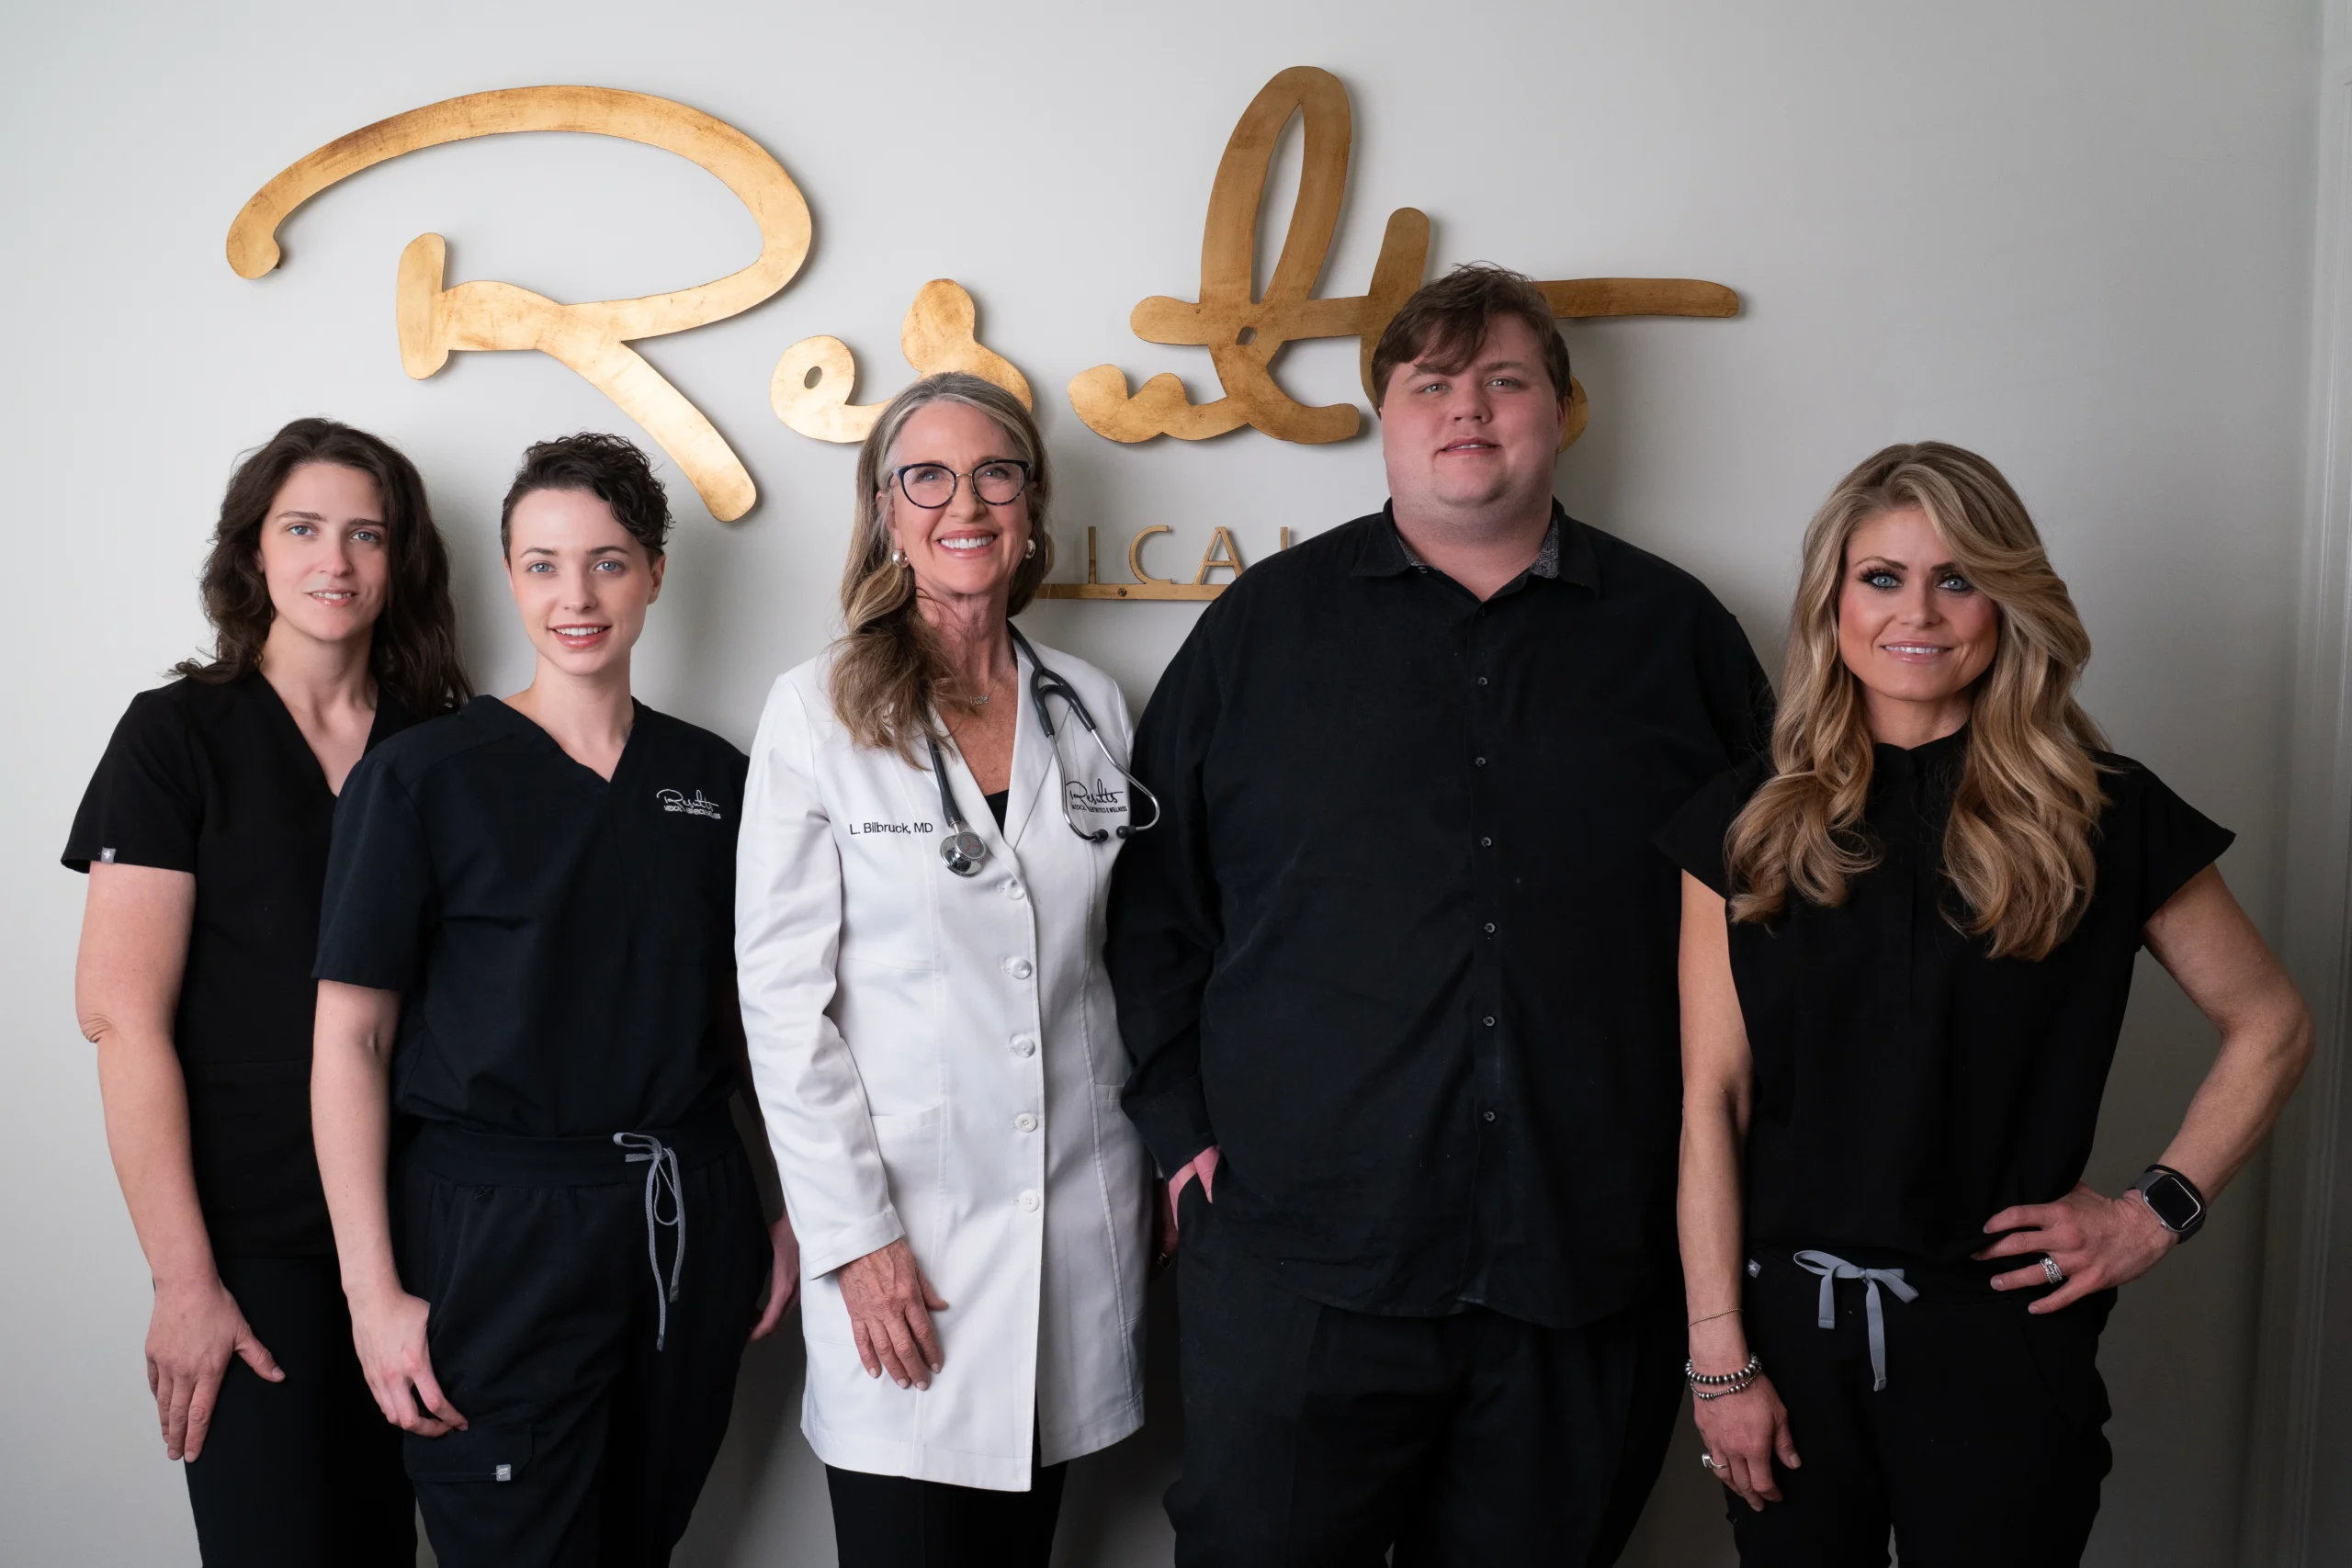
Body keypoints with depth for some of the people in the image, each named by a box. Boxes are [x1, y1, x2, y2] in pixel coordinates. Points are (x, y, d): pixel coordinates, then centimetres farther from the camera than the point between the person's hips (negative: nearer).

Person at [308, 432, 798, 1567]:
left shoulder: (714, 779, 6)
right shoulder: (422, 779, -6)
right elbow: (352, 1038, -7)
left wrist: (792, 1210, 6)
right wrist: (374, 1291, -11)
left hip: (688, 1221, 4)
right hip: (495, 1232, -4)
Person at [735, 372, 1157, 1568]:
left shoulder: (1091, 707, 6)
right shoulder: (817, 713, -5)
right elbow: (783, 995, -7)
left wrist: (1157, 1160, 9)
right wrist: (854, 1234, -11)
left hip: (1081, 1227, 4)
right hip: (903, 1240, -3)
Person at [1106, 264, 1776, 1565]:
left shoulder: (1677, 632, 9)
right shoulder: (1263, 623, 7)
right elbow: (1153, 897, 8)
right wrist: (1182, 1124, 0)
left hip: (1591, 1267, 1)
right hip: (1301, 1251, -1)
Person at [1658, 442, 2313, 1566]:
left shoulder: (2102, 817, -2)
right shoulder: (1748, 824, 0)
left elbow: (2271, 1028, 8)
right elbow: (1713, 1103, -2)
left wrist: (2159, 1210, -2)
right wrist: (1722, 1354, -5)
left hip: (2002, 1336, -1)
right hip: (1791, 1322, 1)